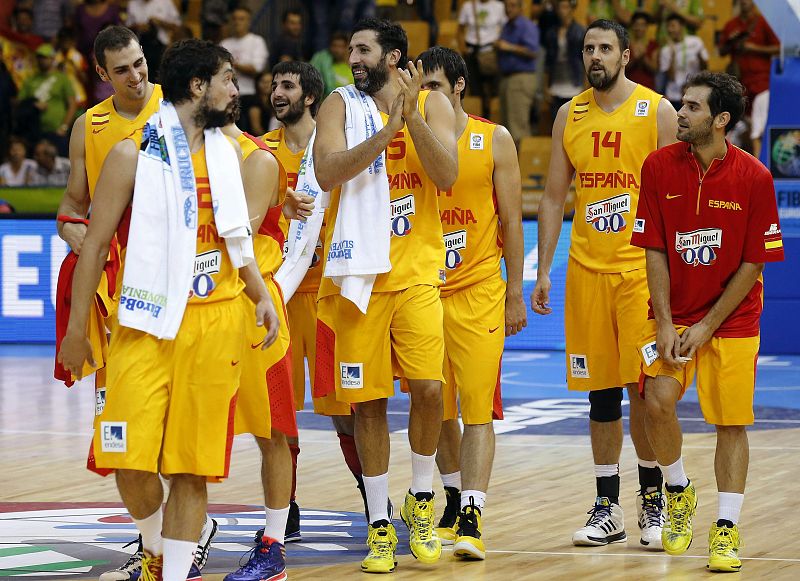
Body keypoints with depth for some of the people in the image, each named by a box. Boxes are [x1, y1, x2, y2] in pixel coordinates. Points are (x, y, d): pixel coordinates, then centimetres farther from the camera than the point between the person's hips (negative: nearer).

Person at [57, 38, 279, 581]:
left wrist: (262, 296, 6)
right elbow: (96, 244, -1)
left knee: (193, 464, 1)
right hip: (146, 323, -4)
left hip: (216, 319, 4)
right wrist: (77, 328, 0)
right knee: (130, 458, -8)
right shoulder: (133, 154, -4)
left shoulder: (229, 153, 11)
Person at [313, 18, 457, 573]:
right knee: (368, 400, 3)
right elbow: (328, 172, -16)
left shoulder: (433, 104, 3)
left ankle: (421, 500, 12)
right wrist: (388, 128, -25)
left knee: (428, 386, -12)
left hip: (416, 272, 0)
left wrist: (412, 116, -21)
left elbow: (446, 175, -11)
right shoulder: (341, 105, 1)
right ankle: (380, 525, 13)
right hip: (360, 272, 0)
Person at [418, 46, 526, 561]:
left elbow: (511, 220, 2)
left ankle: (472, 519, -13)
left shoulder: (494, 141, -1)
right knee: (438, 408, 10)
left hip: (478, 291, -3)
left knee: (478, 408, -9)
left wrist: (516, 292, -1)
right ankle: (454, 503, 28)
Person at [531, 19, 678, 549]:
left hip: (642, 268, -3)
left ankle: (653, 501, 7)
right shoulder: (570, 116, 9)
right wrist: (543, 272, 8)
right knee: (601, 391, 6)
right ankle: (608, 509, 12)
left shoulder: (656, 111, -2)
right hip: (587, 268, 3)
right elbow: (554, 197, 13)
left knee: (644, 388, -6)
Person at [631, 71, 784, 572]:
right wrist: (665, 324, -11)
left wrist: (706, 327, -12)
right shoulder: (660, 166, -7)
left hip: (732, 316, -1)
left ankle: (727, 529, 8)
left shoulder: (754, 178, -13)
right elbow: (655, 251, -3)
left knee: (731, 422, -3)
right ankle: (680, 492, 10)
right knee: (657, 401, -16)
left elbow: (753, 264, -8)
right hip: (673, 311, 1)